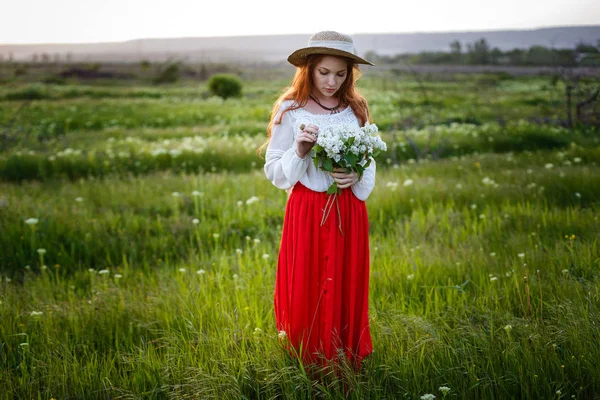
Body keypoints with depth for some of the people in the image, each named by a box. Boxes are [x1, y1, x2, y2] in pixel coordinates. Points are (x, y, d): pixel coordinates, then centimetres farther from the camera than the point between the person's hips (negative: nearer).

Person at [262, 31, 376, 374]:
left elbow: (369, 163, 13)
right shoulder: (290, 110, -4)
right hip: (307, 212, -2)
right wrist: (299, 151, -19)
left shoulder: (356, 109, 4)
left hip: (349, 213, 3)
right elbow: (274, 170, -1)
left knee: (347, 293, 7)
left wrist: (357, 177, -9)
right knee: (305, 294, 2)